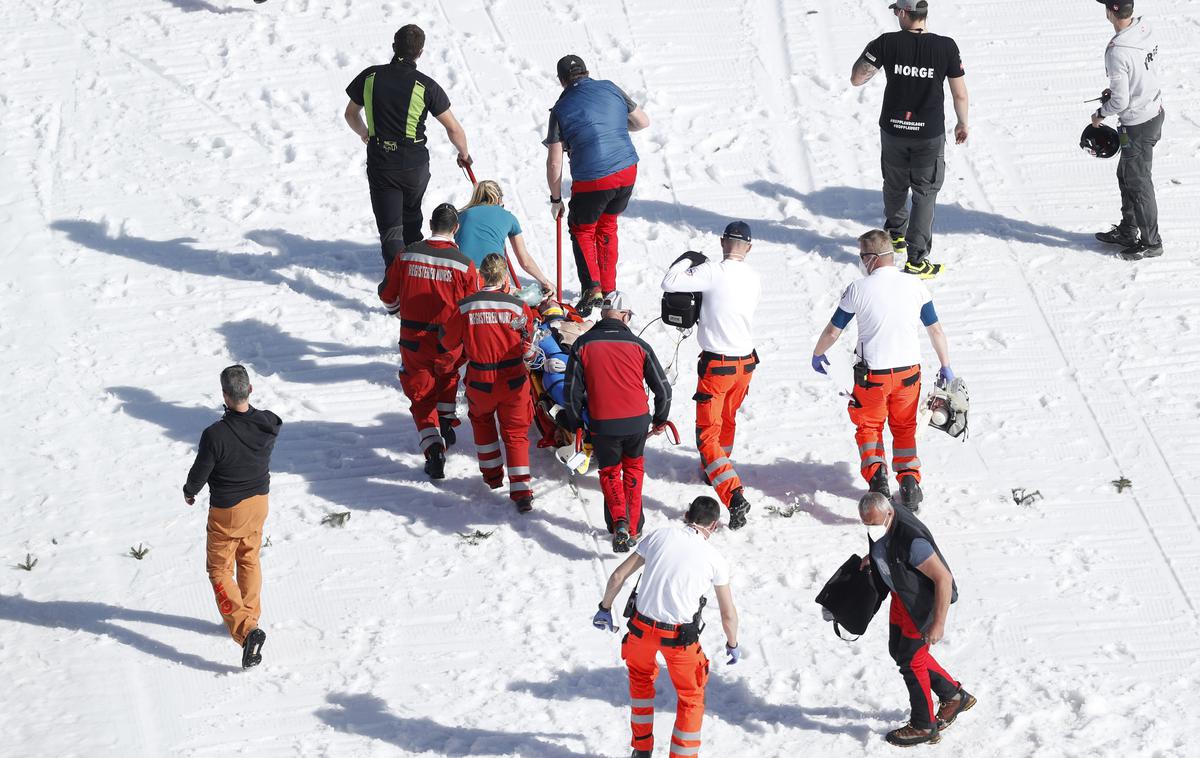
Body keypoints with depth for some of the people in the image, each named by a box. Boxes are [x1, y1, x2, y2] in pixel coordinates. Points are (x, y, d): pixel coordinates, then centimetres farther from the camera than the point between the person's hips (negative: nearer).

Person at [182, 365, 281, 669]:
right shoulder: (269, 425, -16)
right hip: (259, 501, 5)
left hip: (227, 510, -5)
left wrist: (189, 492, 5)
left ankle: (245, 629, -10)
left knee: (220, 569, 7)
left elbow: (200, 472, -17)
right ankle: (249, 617, 41)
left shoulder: (215, 435, -31)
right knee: (249, 561, 26)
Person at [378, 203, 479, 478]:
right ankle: (446, 420, 31)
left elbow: (387, 294, 4)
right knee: (447, 374, 33)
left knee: (421, 396, 12)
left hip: (413, 340, 0)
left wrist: (400, 312, 25)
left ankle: (433, 448, -2)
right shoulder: (464, 264, -13)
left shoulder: (406, 256, -8)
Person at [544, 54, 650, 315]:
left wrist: (556, 199, 7)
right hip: (627, 173, 4)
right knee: (607, 225, 26)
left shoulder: (561, 109, -5)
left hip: (592, 181, -4)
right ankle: (608, 288, 31)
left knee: (582, 229, 19)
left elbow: (554, 163, -4)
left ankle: (591, 289, 3)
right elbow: (643, 122, 15)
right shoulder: (610, 89, 4)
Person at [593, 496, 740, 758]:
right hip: (680, 637, -3)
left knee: (641, 677, 31)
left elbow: (618, 576, 5)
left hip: (641, 627, 3)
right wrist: (732, 644, 23)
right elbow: (728, 614, 5)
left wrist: (605, 608, 21)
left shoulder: (659, 536, 1)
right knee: (691, 697, 20)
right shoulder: (715, 559, -4)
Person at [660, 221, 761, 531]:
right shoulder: (755, 279, 2)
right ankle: (715, 470, 51)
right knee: (727, 420, 29)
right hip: (746, 362, 6)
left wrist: (688, 260, -2)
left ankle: (734, 495, -20)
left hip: (717, 365, -6)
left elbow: (669, 283, -21)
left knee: (708, 435, -4)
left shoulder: (713, 272, -18)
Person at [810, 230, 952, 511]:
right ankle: (909, 480, 9)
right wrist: (945, 367, 18)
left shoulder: (858, 289, -12)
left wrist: (817, 354, 19)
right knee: (905, 428, 20)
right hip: (908, 371, 2)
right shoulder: (915, 287, -5)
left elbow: (832, 332, -2)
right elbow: (936, 330, 4)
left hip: (872, 374, -2)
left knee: (869, 426, 17)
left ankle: (876, 474, -4)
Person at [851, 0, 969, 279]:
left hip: (893, 130, 2)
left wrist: (869, 52, 12)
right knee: (925, 194, 7)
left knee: (895, 187, 24)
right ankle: (916, 260, 1)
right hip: (930, 135, -2)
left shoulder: (887, 43, -13)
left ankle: (896, 234, 46)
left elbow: (856, 79, -6)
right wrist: (963, 123, 12)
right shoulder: (946, 47, -14)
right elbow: (960, 94, -6)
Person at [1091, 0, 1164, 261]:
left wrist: (1101, 113, -4)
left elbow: (1120, 101, -24)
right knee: (1126, 174, 23)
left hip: (1137, 124, -9)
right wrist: (1115, 90, 14)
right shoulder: (1145, 30, -5)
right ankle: (1127, 231, 36)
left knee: (1138, 183, 7)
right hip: (1155, 110, 9)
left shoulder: (1117, 52, -30)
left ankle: (1150, 242, 20)